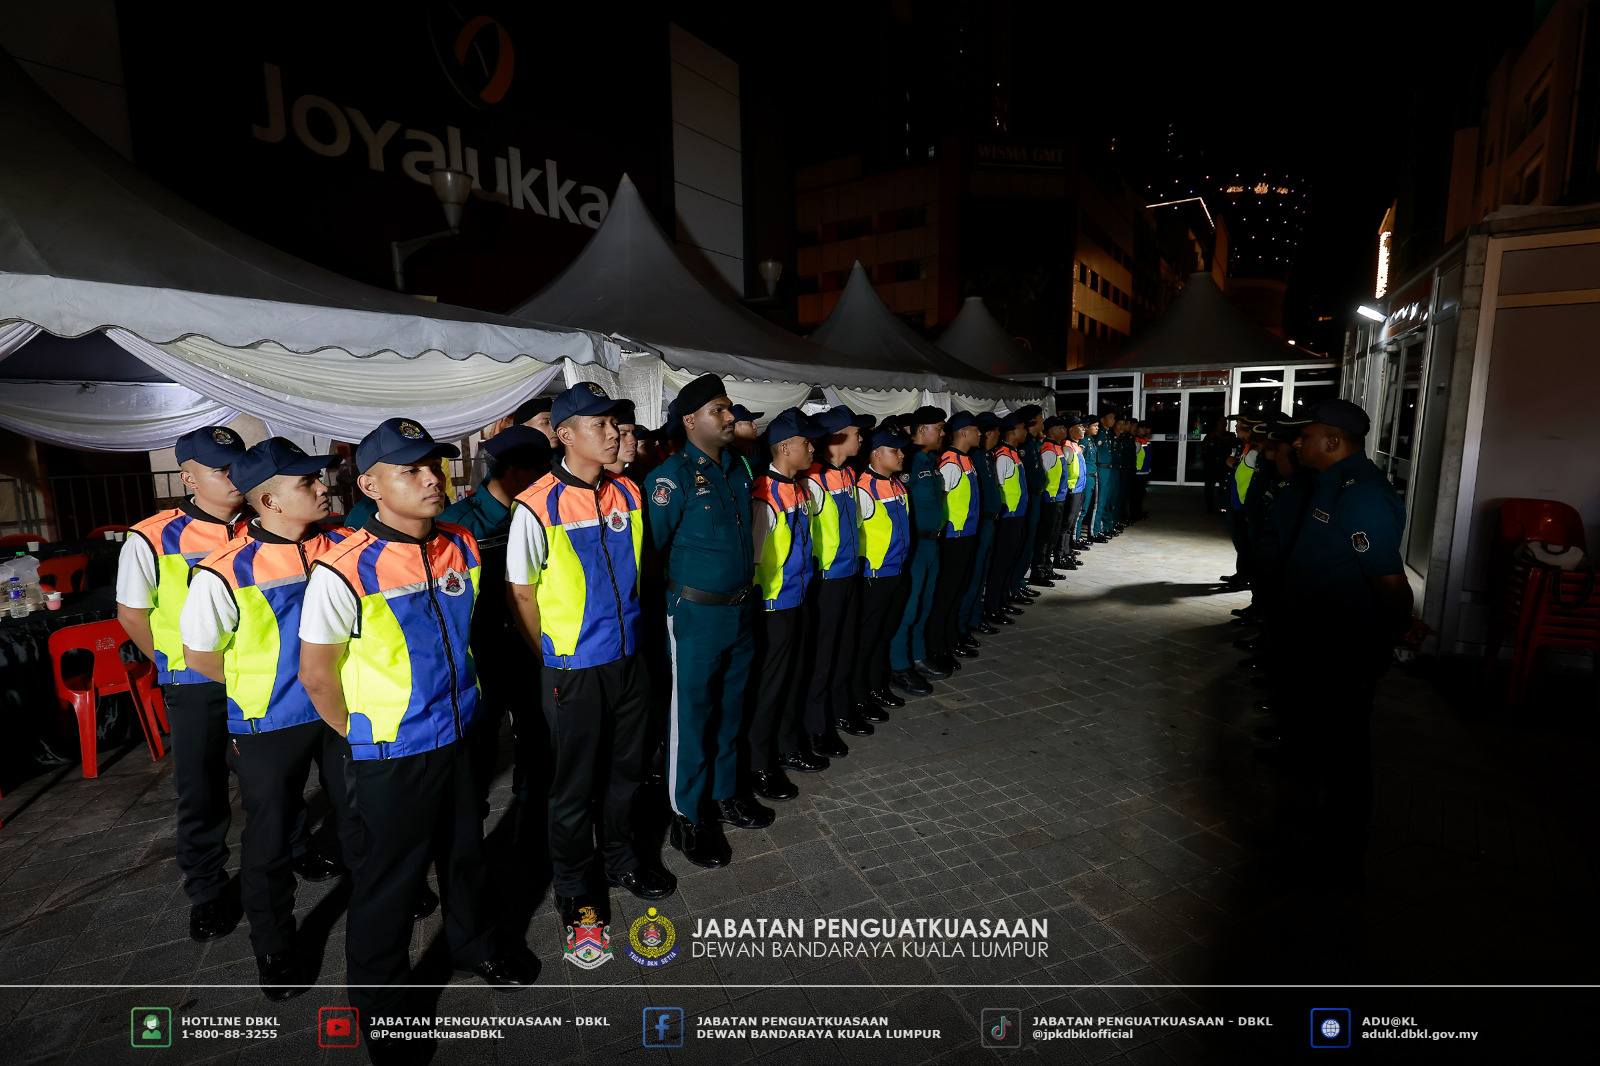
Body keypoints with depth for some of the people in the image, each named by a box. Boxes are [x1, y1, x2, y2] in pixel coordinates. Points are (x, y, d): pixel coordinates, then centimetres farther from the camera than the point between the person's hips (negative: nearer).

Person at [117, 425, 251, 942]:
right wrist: (179, 664, -3)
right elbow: (132, 615, -2)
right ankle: (206, 889, 30)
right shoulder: (151, 540, -13)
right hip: (197, 687, -2)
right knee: (202, 791, 10)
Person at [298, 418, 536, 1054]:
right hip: (390, 756, -5)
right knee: (388, 883, 14)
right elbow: (316, 674, -11)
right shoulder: (343, 571, -21)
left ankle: (472, 944, 50)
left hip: (457, 737, 5)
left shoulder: (462, 547, -4)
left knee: (464, 853, 24)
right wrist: (364, 738, -1)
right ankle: (376, 1008, 39)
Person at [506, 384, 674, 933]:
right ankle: (573, 882, 36)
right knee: (574, 782, 13)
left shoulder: (628, 493, 1)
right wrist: (553, 659, -2)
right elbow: (522, 595, -8)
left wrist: (634, 633, 12)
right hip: (573, 668, -5)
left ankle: (619, 855, 44)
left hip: (629, 658, 5)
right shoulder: (537, 506, -15)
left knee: (625, 767, 20)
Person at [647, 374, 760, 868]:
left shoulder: (738, 466, 7)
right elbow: (652, 543, -16)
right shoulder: (673, 475, -15)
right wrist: (676, 585, -7)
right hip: (697, 614, -6)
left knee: (730, 707, 19)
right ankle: (688, 816, 24)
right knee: (692, 714, 7)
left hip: (741, 609, 7)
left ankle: (724, 792, 38)